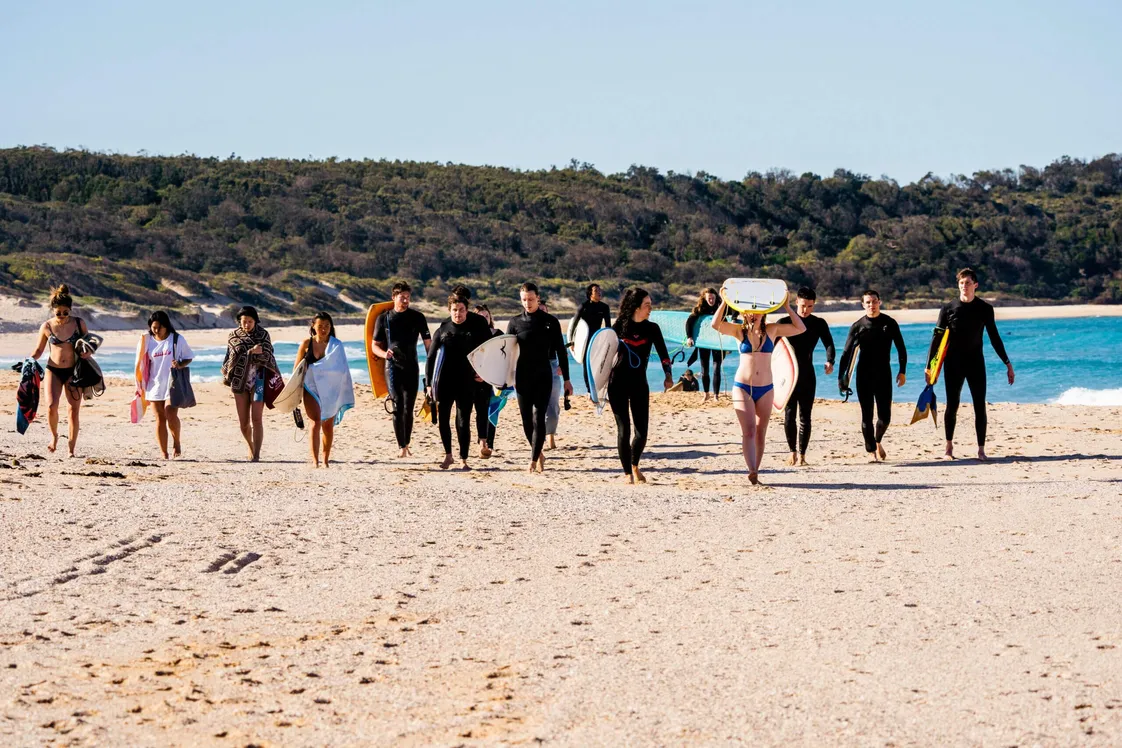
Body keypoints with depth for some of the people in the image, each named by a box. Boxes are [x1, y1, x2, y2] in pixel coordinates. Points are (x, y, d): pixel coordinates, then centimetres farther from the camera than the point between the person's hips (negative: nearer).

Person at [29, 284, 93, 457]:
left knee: (73, 410, -1)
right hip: (53, 371, 0)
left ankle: (71, 447, 10)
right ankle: (54, 435, 10)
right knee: (51, 406, -18)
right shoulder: (46, 327, -2)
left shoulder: (79, 324, -2)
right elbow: (39, 350, 9)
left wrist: (88, 352, -11)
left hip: (73, 371, 1)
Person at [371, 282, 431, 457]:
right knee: (397, 408, -7)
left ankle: (406, 445, 13)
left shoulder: (417, 318, 4)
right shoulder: (383, 319, 4)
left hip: (411, 368, 1)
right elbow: (375, 346, 8)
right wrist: (384, 354, -14)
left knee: (408, 409, 1)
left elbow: (428, 343, 6)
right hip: (393, 368, -1)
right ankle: (402, 447, -7)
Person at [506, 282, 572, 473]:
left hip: (543, 377, -1)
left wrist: (566, 379, 2)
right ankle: (538, 454, 24)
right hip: (522, 378, 2)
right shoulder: (515, 323, 3)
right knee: (527, 421, 6)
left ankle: (533, 460, -11)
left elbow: (560, 351, 4)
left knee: (538, 418, -10)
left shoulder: (550, 322, 2)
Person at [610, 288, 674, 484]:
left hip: (639, 384, 2)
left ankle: (635, 466, 25)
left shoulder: (652, 329, 2)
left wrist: (668, 375, -21)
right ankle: (628, 474, 5)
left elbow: (663, 353, -6)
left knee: (642, 431, -2)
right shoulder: (619, 327, -3)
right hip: (618, 384, -2)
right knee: (624, 429, -6)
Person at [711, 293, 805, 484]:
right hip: (742, 387, -2)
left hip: (766, 389, 2)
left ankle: (755, 472, 12)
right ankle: (752, 471, -25)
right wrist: (724, 302, -18)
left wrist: (787, 308, -7)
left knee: (760, 432, 5)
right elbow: (716, 324, -14)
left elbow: (800, 328, 0)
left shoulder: (772, 330, 4)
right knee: (748, 430, -14)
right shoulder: (739, 331, 1)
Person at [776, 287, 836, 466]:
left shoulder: (819, 324, 4)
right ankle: (793, 452, 8)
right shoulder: (785, 322, 1)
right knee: (789, 414, -1)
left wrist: (830, 361, -29)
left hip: (807, 375, 0)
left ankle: (801, 455, 1)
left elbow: (829, 344, -8)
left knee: (805, 416, -2)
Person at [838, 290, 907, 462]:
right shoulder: (858, 326, 0)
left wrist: (902, 371, 3)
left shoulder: (889, 323, 3)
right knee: (867, 415, -2)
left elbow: (901, 348, 9)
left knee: (885, 415, -1)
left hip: (883, 373, 1)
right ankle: (872, 451, 6)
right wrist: (841, 377, -7)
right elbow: (847, 353, 0)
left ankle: (877, 441, 27)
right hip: (864, 375, -1)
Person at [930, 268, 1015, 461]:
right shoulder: (948, 309, -1)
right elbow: (937, 338, 1)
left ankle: (981, 450, -1)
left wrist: (1007, 363, 6)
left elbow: (994, 338, 9)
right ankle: (949, 446, 19)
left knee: (980, 407, -4)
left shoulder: (985, 309, 3)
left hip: (975, 362, 1)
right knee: (952, 406, 3)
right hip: (953, 364, -1)